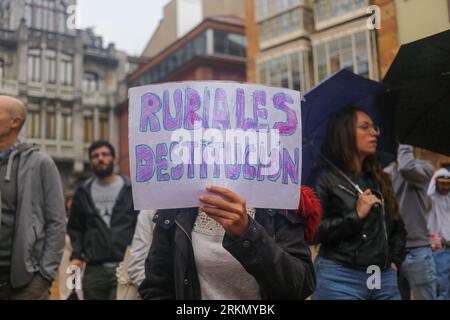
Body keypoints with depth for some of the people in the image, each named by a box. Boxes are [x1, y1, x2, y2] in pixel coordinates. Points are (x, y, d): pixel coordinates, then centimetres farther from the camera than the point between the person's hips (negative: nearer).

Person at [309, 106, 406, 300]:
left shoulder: (379, 178, 14)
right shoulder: (323, 176, -5)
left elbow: (398, 226, 21)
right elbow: (312, 231, -13)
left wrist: (395, 260, 8)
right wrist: (356, 215, -15)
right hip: (340, 278, -5)